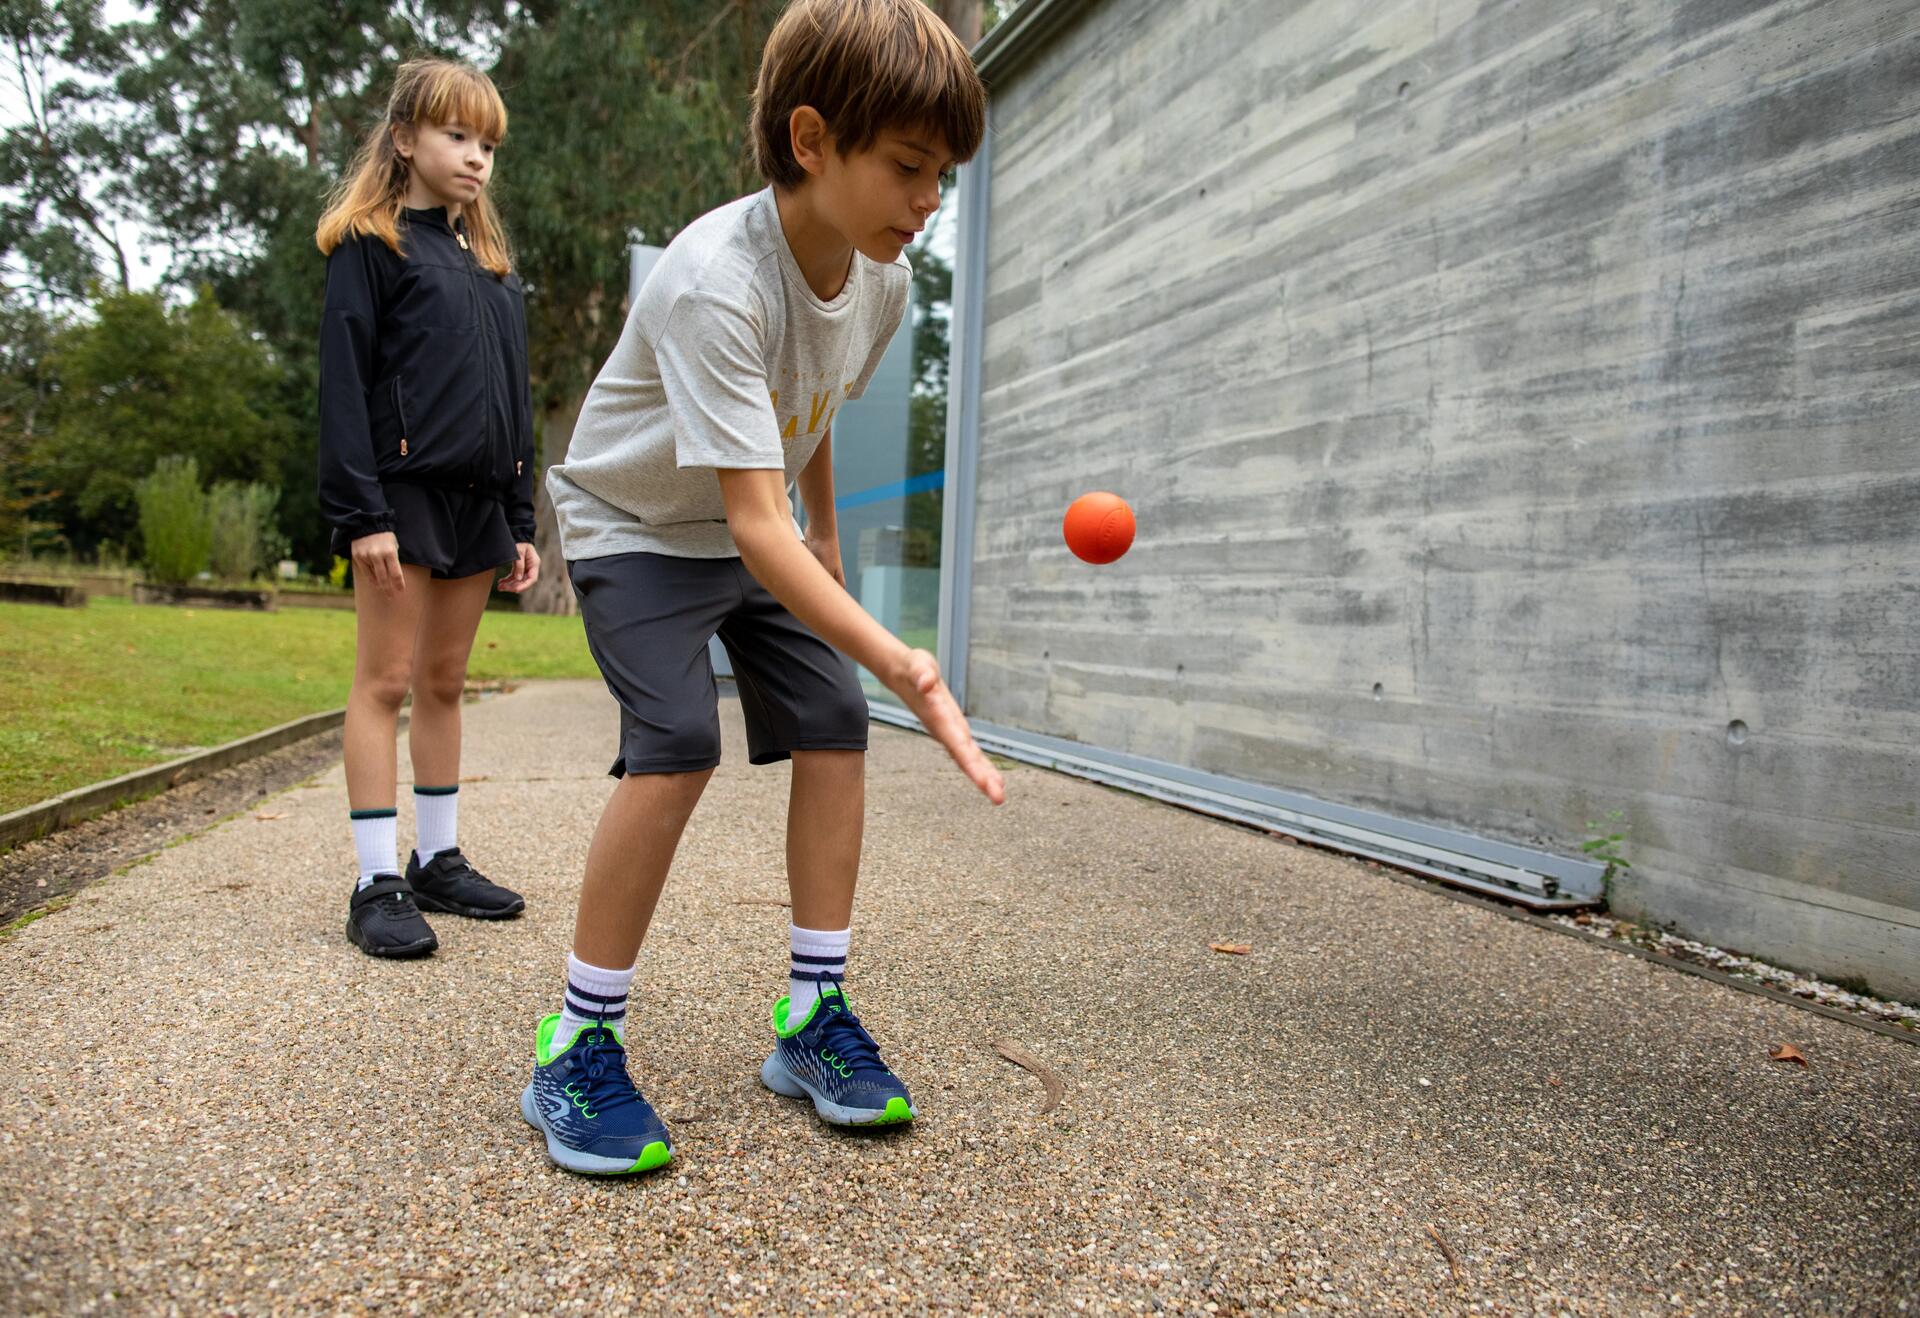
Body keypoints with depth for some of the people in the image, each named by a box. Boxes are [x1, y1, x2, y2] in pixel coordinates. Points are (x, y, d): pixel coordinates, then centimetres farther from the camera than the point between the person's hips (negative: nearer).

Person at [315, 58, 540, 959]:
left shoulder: (490, 261, 20)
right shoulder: (369, 246, 1)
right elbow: (344, 382, -7)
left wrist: (520, 521, 14)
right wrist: (361, 511, -17)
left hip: (477, 500, 6)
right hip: (403, 490, -6)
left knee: (445, 684, 10)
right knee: (385, 681, -4)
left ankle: (438, 861, 17)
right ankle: (378, 884, -1)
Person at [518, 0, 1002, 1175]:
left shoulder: (883, 277, -11)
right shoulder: (715, 281, -35)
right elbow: (755, 522, -41)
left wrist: (827, 529, 19)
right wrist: (900, 663, -50)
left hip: (755, 529, 7)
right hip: (636, 525, -6)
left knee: (833, 723, -8)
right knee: (679, 739, -25)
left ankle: (813, 1016, 3)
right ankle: (577, 1049, -9)